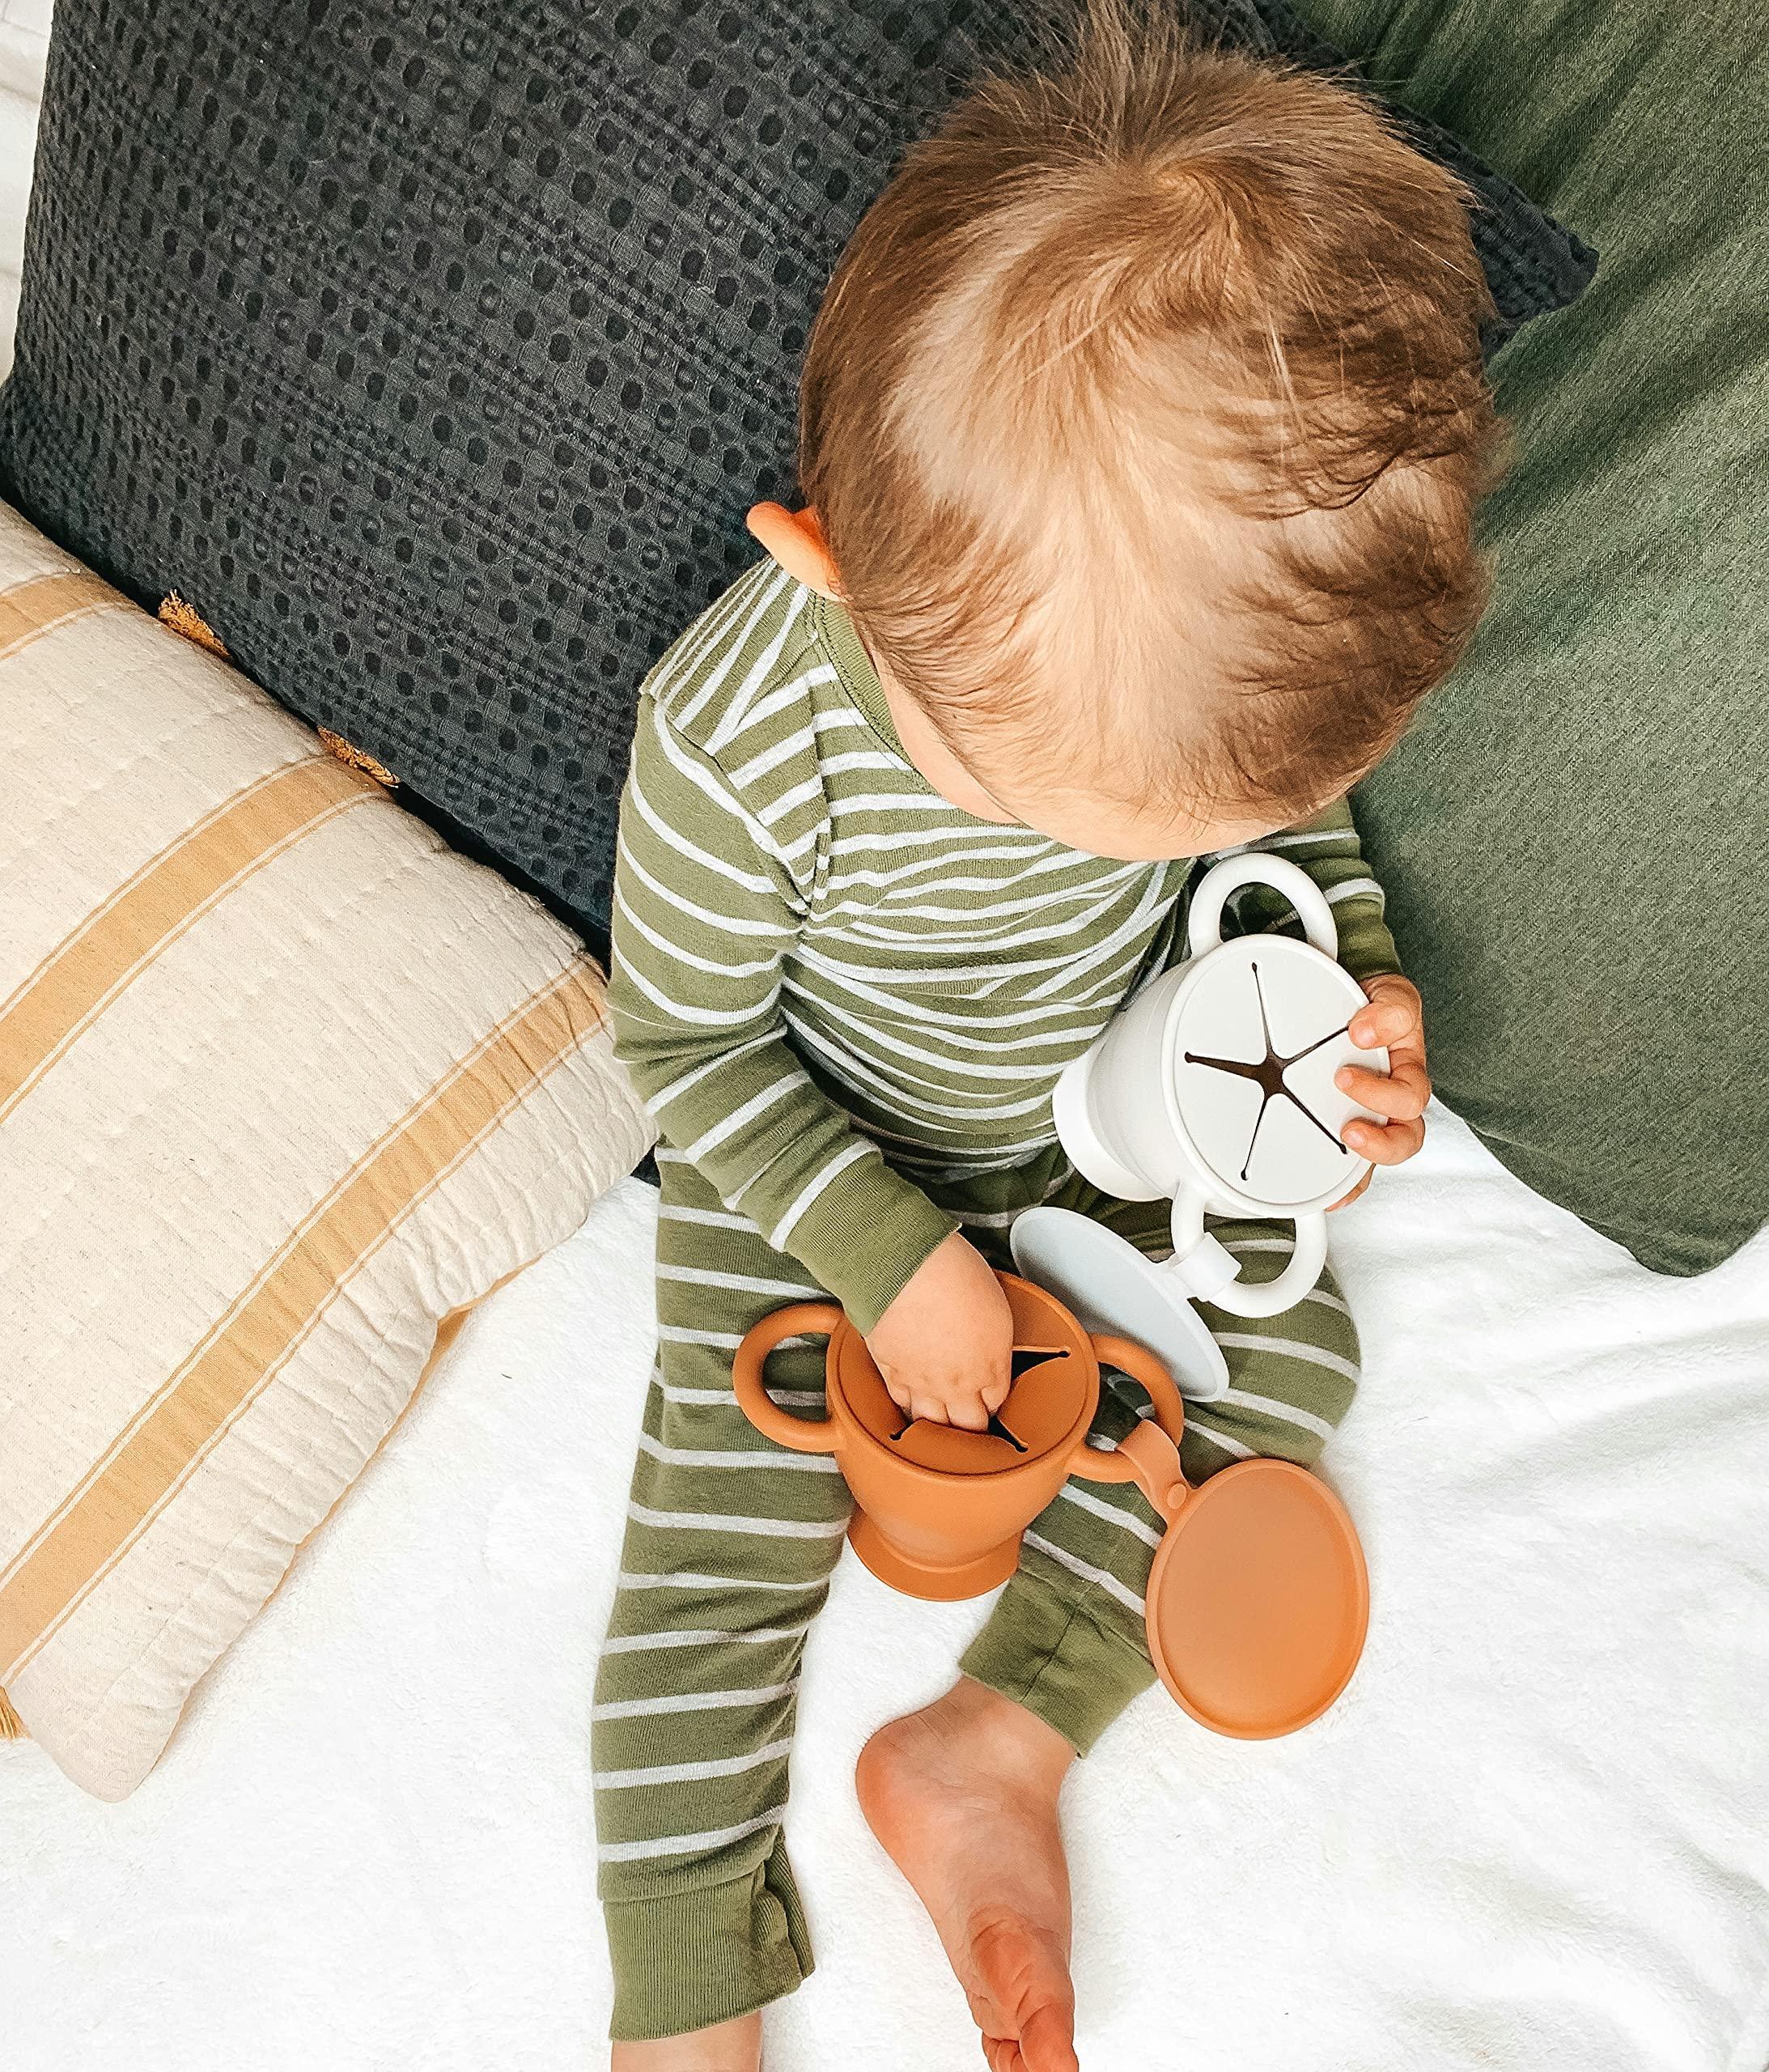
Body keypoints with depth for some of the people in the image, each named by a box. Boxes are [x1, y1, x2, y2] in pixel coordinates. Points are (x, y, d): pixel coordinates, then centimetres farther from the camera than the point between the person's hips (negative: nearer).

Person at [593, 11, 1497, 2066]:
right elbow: (686, 1045, -19)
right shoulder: (737, 739, -36)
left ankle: (991, 1747, 7)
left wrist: (1356, 988, -19)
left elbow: (1297, 826, 0)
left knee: (1283, 1350, 1)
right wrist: (890, 1256, -21)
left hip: (1115, 1106, 5)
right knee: (726, 1525, -7)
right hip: (812, 1153, -4)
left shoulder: (1217, 637, -23)